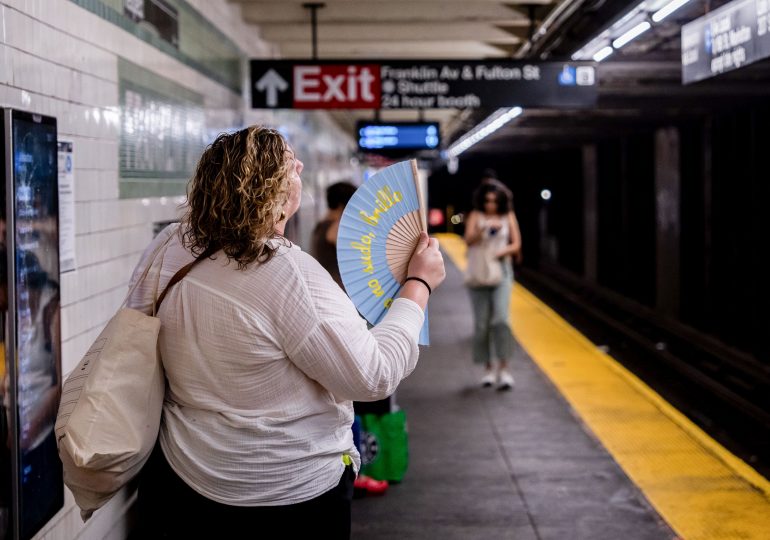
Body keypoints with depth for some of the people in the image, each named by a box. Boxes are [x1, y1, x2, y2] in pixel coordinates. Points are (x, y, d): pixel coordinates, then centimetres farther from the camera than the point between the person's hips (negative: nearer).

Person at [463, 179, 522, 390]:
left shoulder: (508, 216, 6)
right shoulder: (476, 216, 3)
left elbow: (516, 244, 5)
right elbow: (469, 240, -10)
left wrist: (501, 252, -13)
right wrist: (484, 229, -29)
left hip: (501, 271, -1)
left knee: (500, 318, -17)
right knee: (481, 323, 2)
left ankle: (503, 368, -13)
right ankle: (488, 368, 14)